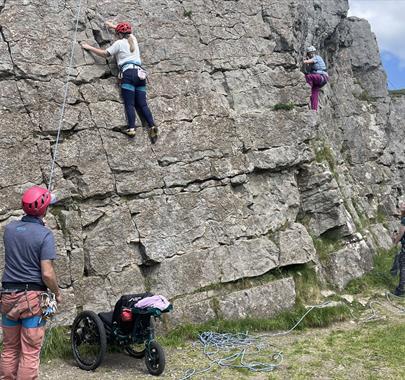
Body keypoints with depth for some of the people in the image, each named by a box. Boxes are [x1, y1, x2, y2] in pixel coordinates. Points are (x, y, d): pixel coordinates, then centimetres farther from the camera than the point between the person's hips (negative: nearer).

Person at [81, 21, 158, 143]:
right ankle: (152, 126, -20)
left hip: (128, 72, -5)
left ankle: (131, 128, -29)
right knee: (142, 104, -1)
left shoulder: (119, 43, 8)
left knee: (129, 104, -13)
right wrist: (112, 25, 58)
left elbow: (105, 54, 8)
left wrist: (89, 47, 18)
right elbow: (126, 31, 46)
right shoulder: (133, 39, 24)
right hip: (140, 73, 5)